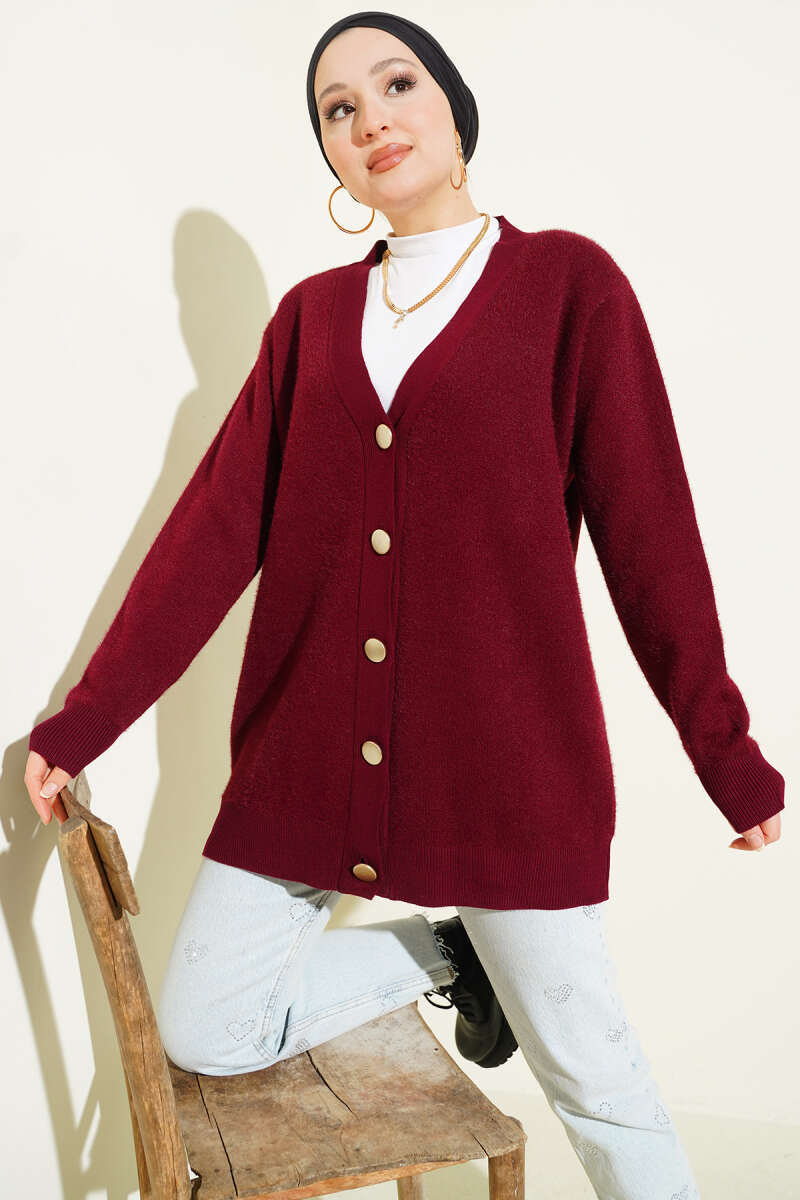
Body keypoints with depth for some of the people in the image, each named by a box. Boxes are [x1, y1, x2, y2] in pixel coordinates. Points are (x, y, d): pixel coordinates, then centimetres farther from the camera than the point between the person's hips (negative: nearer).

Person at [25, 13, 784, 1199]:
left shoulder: (567, 282, -1)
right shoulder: (311, 314, 9)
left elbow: (648, 533, -3)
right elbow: (216, 527, 4)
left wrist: (725, 751, 0)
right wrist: (82, 723, 0)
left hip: (507, 753, -3)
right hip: (308, 750, 4)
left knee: (584, 1065, 8)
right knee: (201, 1033, 7)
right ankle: (446, 954, 25)